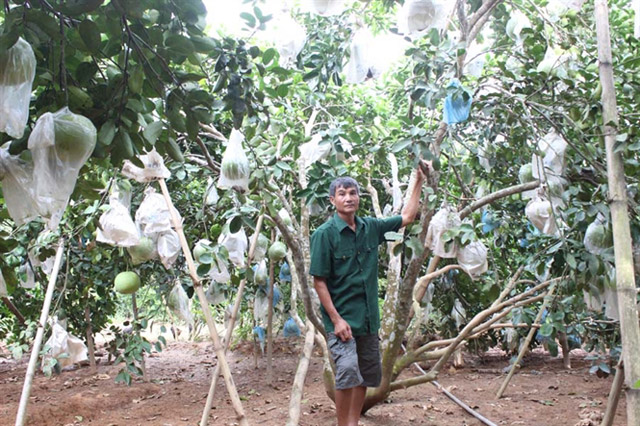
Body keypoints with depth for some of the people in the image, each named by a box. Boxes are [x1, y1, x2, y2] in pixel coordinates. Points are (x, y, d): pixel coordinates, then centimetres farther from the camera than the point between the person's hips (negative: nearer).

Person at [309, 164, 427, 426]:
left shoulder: (370, 227, 4)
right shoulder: (325, 234, -11)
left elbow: (407, 217, 17)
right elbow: (319, 281, -12)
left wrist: (419, 181, 15)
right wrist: (336, 319, -17)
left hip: (369, 318, 6)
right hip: (342, 319, -6)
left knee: (367, 375, 14)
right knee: (347, 370, -21)